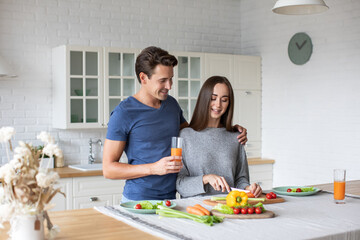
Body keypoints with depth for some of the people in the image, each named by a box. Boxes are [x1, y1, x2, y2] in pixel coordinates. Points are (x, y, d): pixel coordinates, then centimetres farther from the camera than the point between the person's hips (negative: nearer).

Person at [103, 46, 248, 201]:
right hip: (138, 201, -5)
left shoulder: (172, 104, 11)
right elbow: (108, 169, -9)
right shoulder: (123, 113, -9)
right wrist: (154, 168, -20)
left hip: (170, 198, 5)